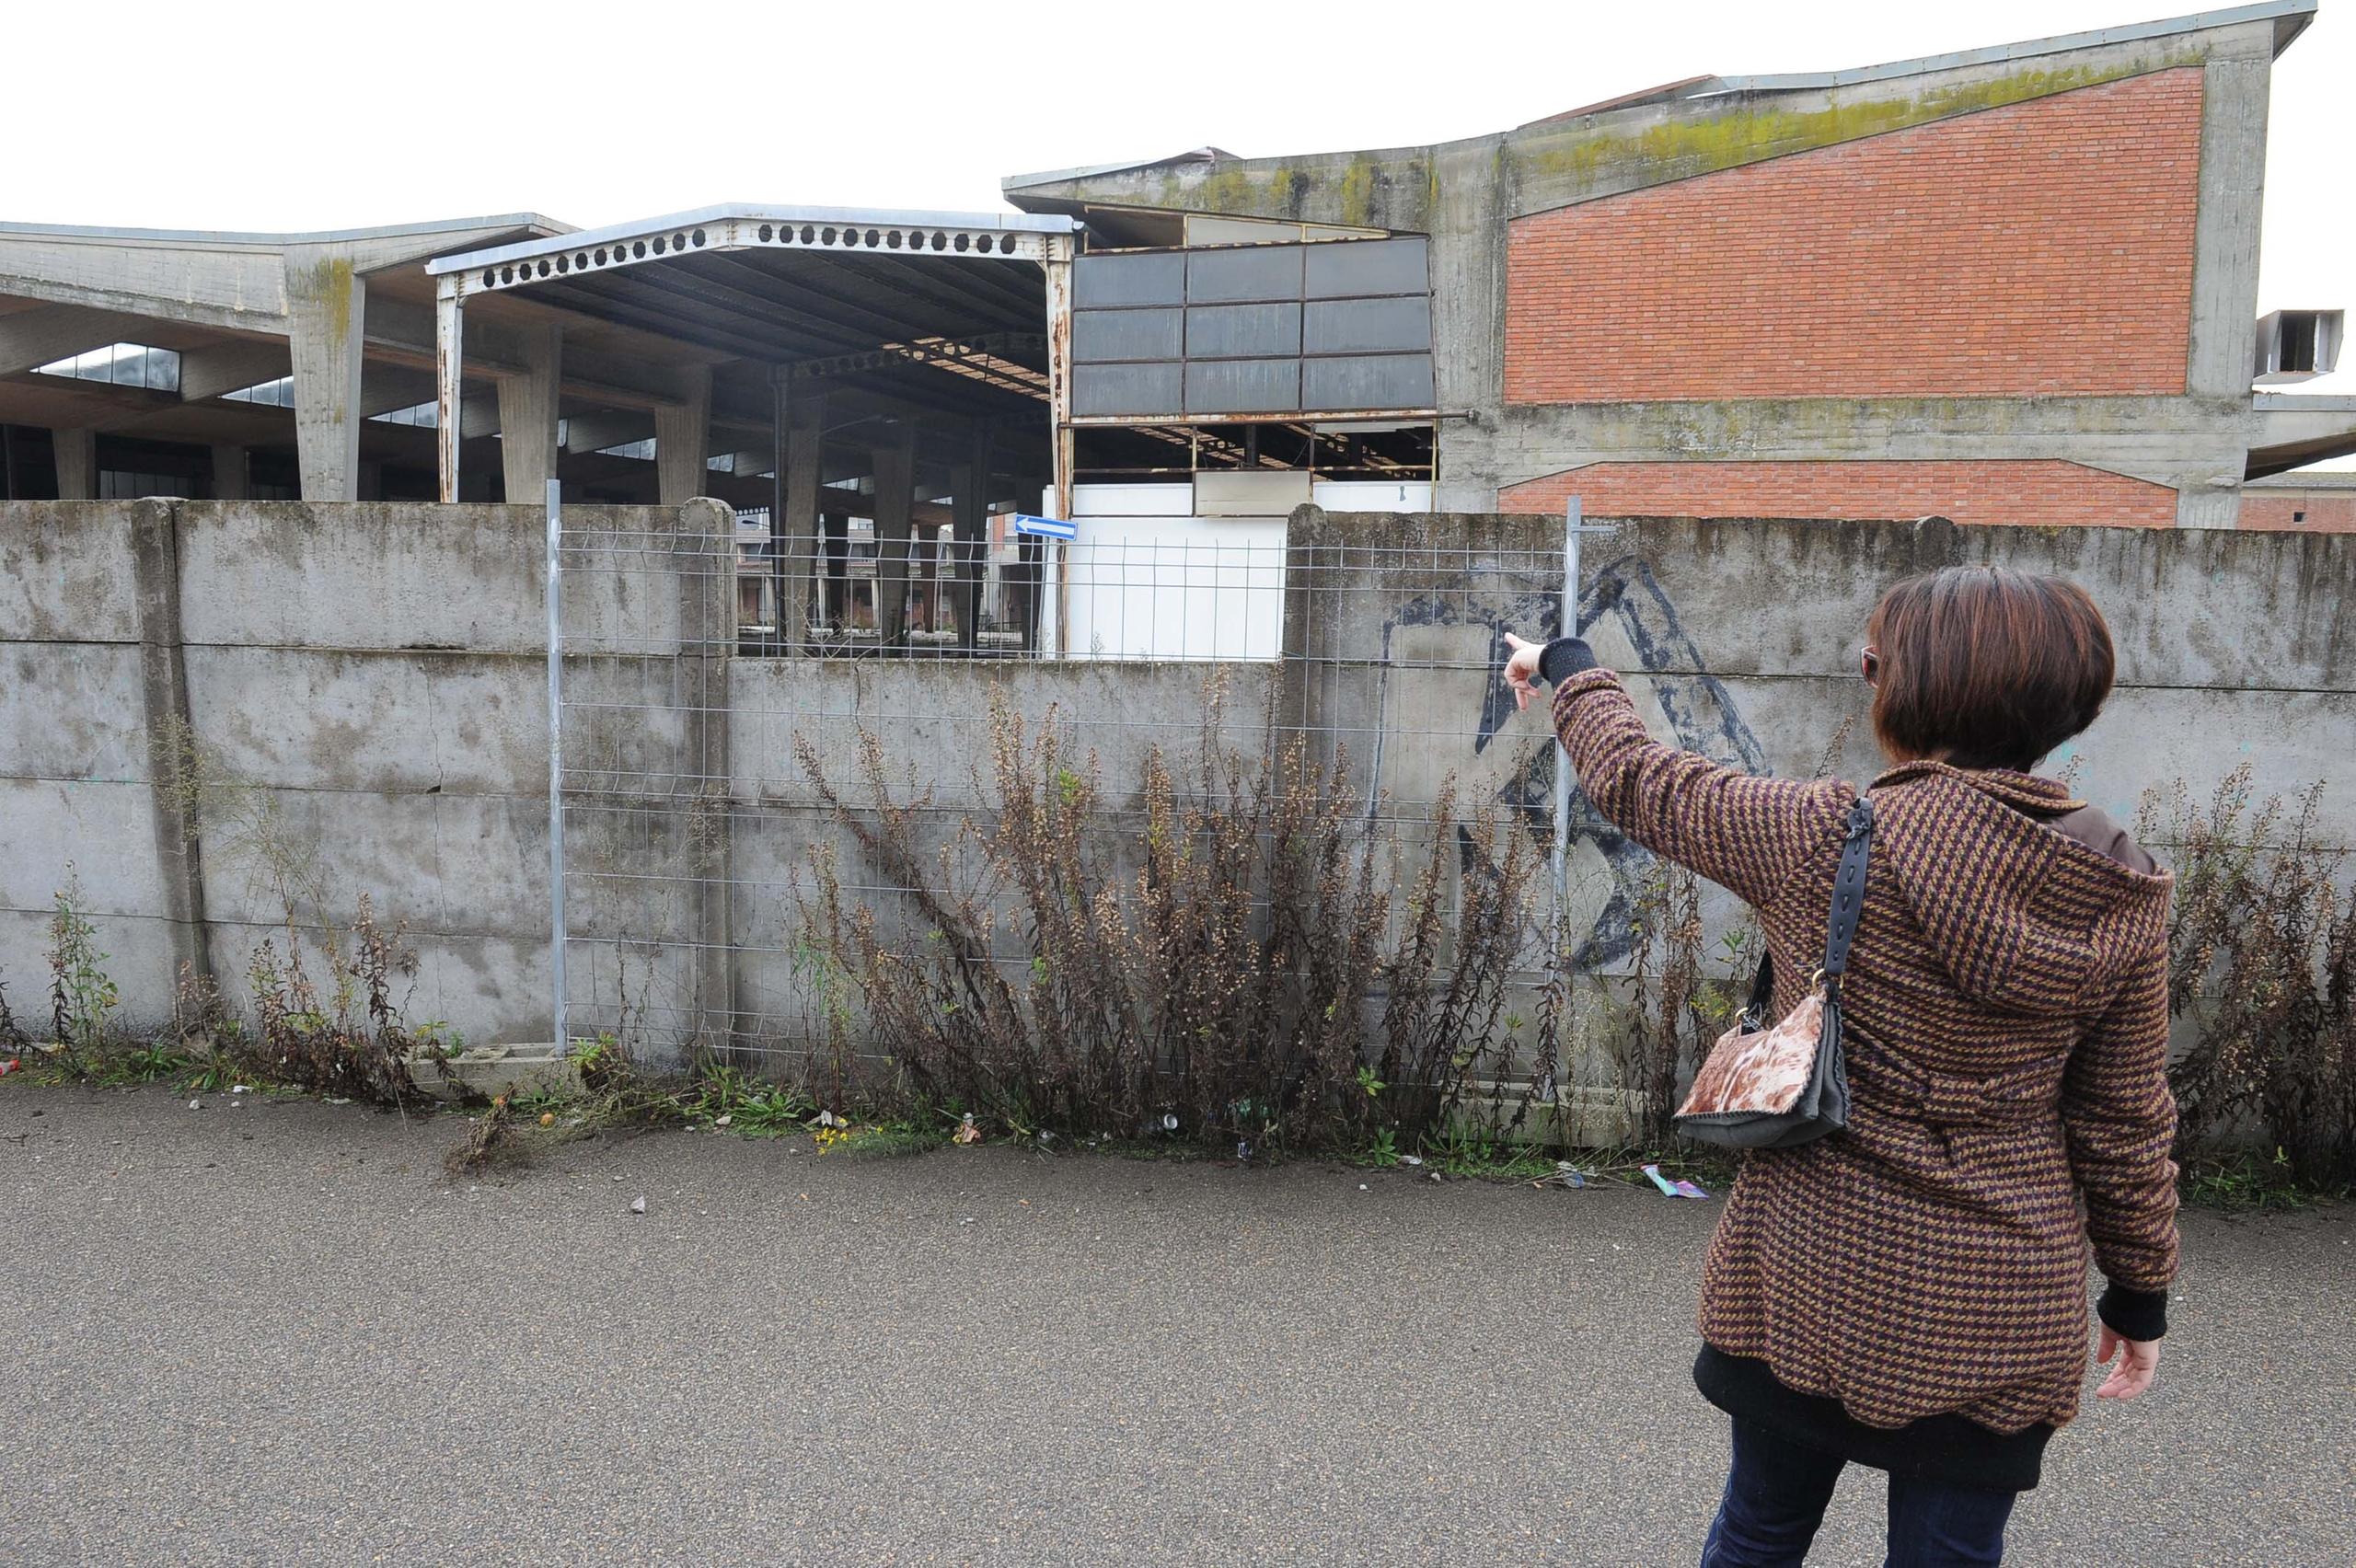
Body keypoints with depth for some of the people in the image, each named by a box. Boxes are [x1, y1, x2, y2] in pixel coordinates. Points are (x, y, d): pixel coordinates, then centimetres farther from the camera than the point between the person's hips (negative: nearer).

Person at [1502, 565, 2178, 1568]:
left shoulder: (1825, 840, -17)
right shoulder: (2124, 898, -7)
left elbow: (1637, 781, -2)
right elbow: (2124, 1125, 0)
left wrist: (1569, 669, 16)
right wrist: (2141, 1288, 14)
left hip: (1809, 1274, -2)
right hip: (2004, 1304, 2)